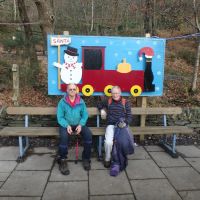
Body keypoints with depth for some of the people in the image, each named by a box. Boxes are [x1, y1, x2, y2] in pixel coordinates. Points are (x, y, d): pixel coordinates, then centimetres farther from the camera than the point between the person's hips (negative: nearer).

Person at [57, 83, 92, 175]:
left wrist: (80, 125, -16)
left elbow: (85, 115, 1)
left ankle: (86, 158, -5)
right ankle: (62, 161, -13)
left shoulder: (81, 101, 3)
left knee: (88, 134, -24)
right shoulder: (62, 102, -4)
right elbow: (60, 117, -6)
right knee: (64, 136, -33)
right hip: (66, 125, -2)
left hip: (78, 124, 2)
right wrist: (67, 125, -22)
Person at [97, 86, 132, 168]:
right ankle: (107, 159, -1)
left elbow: (129, 116, 4)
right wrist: (102, 110, 12)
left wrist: (125, 123, -14)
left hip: (122, 126, -1)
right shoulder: (108, 102, 12)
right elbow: (99, 104, 32)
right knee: (108, 142, -27)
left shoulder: (126, 103, 7)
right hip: (111, 125, 1)